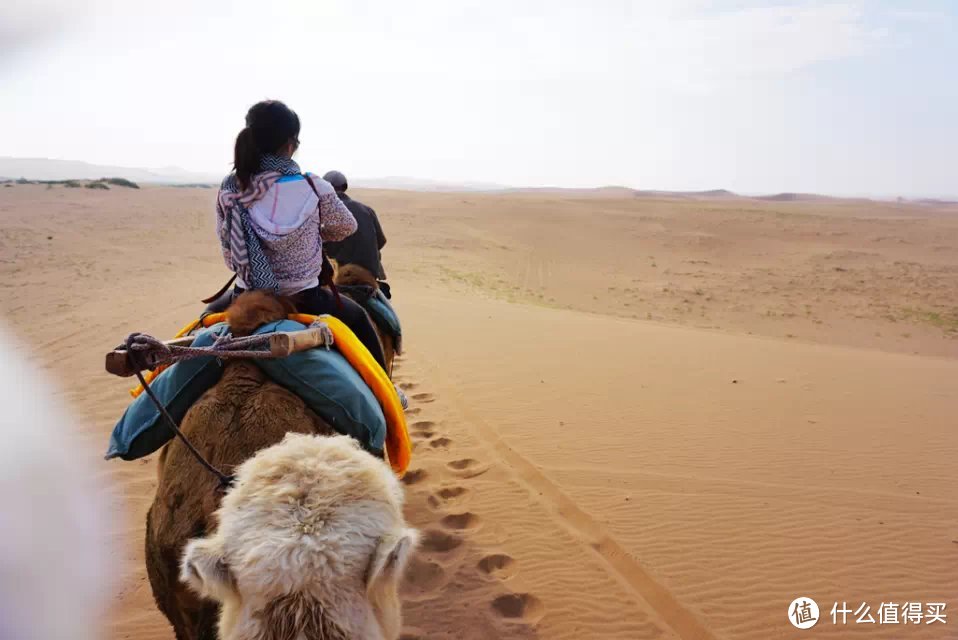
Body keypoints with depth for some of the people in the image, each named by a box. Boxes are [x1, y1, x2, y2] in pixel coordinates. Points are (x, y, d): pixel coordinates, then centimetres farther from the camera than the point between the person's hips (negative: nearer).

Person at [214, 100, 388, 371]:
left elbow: (230, 255, 0)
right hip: (303, 302, -3)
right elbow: (347, 227, 2)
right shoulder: (312, 187, -17)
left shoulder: (228, 191, -9)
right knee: (358, 318, 25)